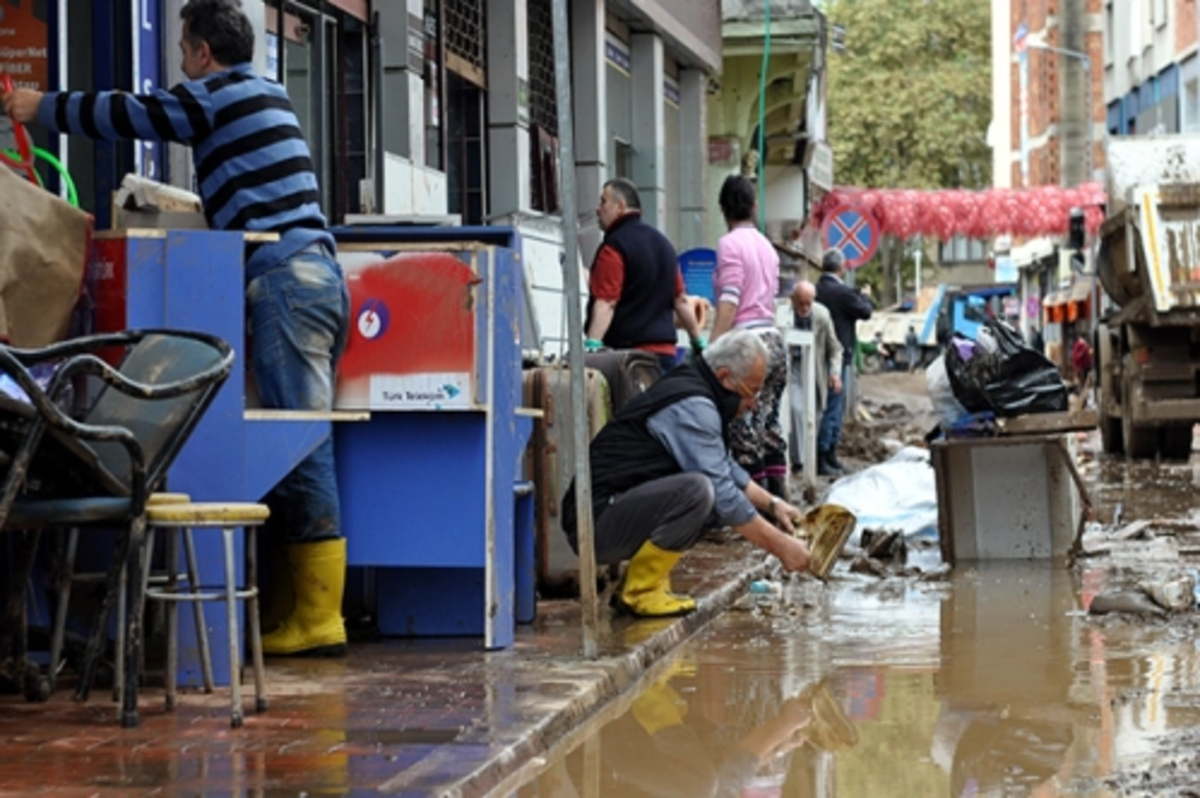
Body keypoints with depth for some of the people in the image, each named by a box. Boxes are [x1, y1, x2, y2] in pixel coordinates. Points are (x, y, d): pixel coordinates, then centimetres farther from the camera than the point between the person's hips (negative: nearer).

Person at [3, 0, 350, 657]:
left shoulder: (218, 95, -2)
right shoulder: (266, 97, 25)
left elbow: (127, 114, 3)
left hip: (283, 279, -9)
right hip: (317, 275, 9)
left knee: (301, 446, -11)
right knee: (306, 445, 6)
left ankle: (318, 620, -12)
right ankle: (314, 607, 5)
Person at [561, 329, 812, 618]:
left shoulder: (689, 386, 14)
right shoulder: (692, 406, -17)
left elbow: (726, 469, 27)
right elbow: (723, 495, -20)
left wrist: (772, 504, 17)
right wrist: (779, 545, -13)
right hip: (596, 523, -10)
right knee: (698, 490, -29)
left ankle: (648, 577, 9)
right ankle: (640, 592, -13)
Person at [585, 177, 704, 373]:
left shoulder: (614, 247, -9)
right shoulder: (662, 242, 17)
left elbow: (606, 303, -20)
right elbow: (680, 300, 20)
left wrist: (592, 344, -28)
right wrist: (698, 342, 26)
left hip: (626, 350, -8)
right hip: (665, 351, 8)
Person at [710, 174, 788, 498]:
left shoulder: (730, 244, -7)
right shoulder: (766, 245, 15)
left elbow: (729, 304, -14)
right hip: (774, 340, 8)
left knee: (745, 433, -4)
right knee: (769, 425, 11)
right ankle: (779, 499, 12)